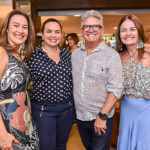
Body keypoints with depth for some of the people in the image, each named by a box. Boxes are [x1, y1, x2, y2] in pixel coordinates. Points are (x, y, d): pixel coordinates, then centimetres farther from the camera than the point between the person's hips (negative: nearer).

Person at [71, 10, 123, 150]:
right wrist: (74, 108, 5)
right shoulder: (74, 54, 4)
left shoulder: (112, 55, -12)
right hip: (80, 116, 5)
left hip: (101, 118, -5)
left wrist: (102, 116, -19)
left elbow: (115, 90, -16)